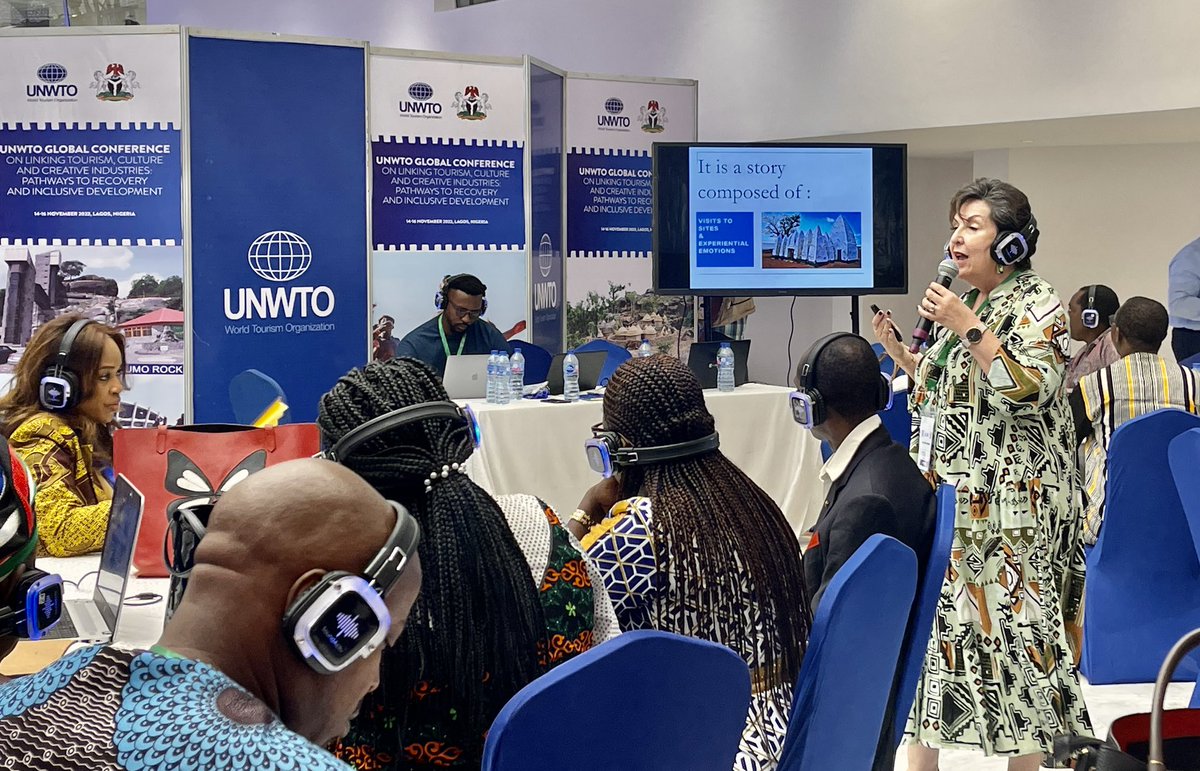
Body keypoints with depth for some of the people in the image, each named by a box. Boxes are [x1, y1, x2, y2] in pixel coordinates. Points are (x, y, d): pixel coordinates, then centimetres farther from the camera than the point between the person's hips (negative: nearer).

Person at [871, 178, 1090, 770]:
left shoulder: (1037, 307, -7)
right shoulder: (964, 305, 16)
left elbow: (1029, 392, -20)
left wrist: (969, 329, -22)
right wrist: (900, 353, 8)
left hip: (1009, 501, -8)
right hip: (950, 494, 8)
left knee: (1009, 617, -5)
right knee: (938, 612, 8)